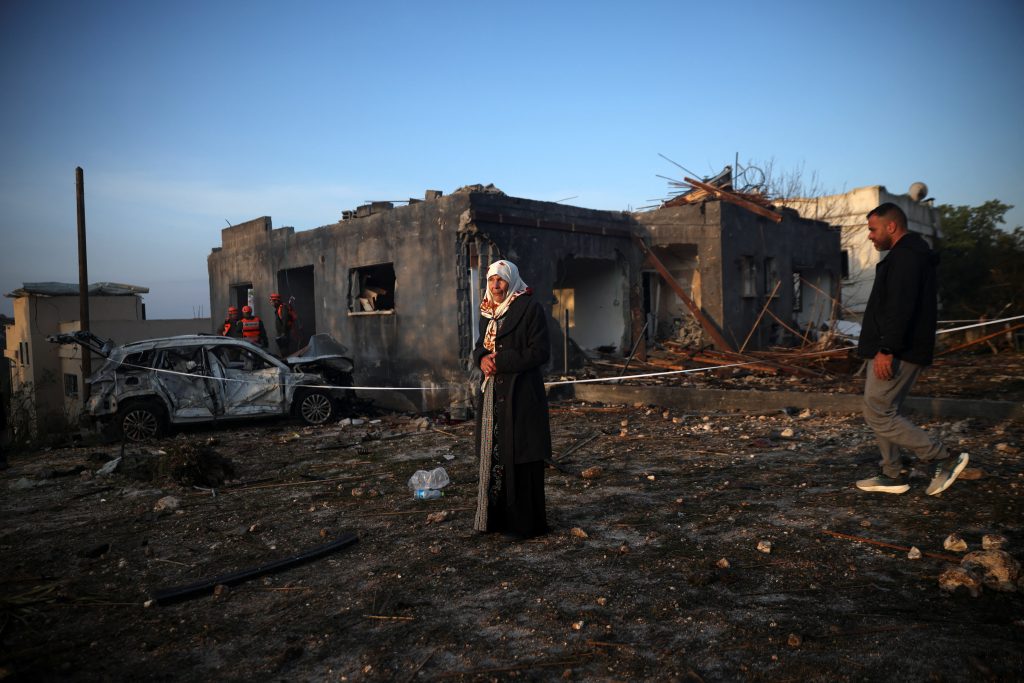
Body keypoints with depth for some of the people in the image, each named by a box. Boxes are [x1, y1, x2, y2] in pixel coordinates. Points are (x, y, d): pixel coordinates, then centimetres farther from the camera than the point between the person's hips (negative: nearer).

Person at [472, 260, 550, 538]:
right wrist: (482, 359, -5)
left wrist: (501, 363, -16)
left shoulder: (531, 307, -8)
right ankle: (496, 516, 19)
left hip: (521, 393, -7)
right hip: (493, 393, 7)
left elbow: (540, 351, -13)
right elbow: (480, 346, 19)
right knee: (493, 455, 8)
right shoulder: (488, 311, 14)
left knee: (521, 459, -3)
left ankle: (526, 522, 9)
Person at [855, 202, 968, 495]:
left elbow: (900, 308, -25)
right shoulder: (912, 255, 20)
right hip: (900, 351, 11)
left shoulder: (905, 257, -15)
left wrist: (886, 349, -27)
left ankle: (944, 459, -2)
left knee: (878, 415, -7)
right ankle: (892, 476, 20)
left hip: (896, 353, -11)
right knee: (884, 412, 15)